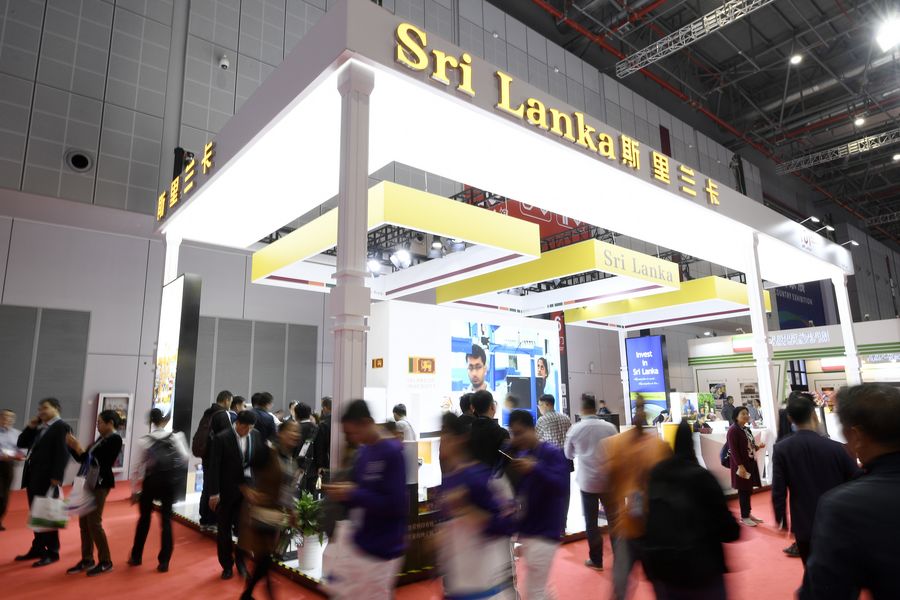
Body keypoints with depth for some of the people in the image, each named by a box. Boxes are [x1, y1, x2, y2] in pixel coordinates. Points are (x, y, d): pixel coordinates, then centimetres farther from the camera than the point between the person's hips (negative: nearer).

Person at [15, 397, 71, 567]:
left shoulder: (61, 427, -11)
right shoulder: (38, 429, 17)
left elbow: (63, 453, -18)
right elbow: (21, 443, 19)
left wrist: (56, 477, -23)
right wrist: (30, 427, 7)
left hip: (47, 478, -8)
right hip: (33, 476, 8)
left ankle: (52, 552, 7)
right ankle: (38, 548, 26)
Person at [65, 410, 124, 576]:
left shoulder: (115, 439, -12)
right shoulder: (101, 439, 14)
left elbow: (96, 461, -19)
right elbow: (83, 459, 17)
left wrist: (78, 448, -15)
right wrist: (71, 445, 7)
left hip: (100, 485, -9)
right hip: (88, 483, 9)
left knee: (94, 523, -6)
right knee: (83, 522, 11)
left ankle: (105, 562, 5)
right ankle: (87, 560, 21)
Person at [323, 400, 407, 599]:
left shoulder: (393, 452, -20)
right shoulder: (363, 452, 5)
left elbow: (396, 505, -24)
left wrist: (353, 494, -22)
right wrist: (342, 492, -9)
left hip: (382, 550, -8)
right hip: (360, 544, 8)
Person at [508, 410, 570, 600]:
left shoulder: (552, 453, -12)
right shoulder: (520, 455, 5)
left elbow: (561, 484, -24)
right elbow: (515, 490, 8)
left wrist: (536, 468, -35)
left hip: (543, 532, -6)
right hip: (525, 530, 7)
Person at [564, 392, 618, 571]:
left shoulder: (575, 429, -7)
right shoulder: (609, 427, -7)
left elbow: (568, 455, 8)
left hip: (587, 481, -1)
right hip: (609, 479, 1)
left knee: (591, 522, 9)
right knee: (613, 519, 15)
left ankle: (596, 560, 16)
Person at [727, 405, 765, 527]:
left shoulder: (747, 429, 11)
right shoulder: (733, 430, -16)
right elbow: (733, 450, -19)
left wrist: (758, 447, 1)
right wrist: (740, 466, -24)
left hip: (751, 463, 8)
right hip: (741, 464, -8)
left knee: (748, 490, 14)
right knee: (743, 490, 0)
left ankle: (748, 513, 26)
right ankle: (744, 517, 11)